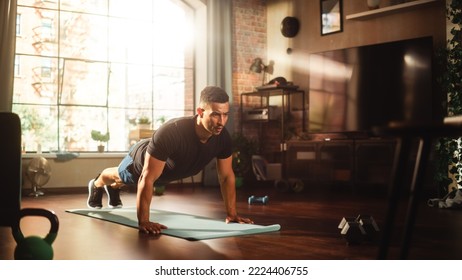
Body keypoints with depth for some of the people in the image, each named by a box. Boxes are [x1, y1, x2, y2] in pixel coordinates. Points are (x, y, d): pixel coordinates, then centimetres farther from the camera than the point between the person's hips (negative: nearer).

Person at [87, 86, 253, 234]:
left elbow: (226, 176, -20)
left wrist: (231, 214, -21)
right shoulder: (171, 133, -52)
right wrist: (143, 221, -50)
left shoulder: (223, 138, -35)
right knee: (119, 176, 32)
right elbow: (147, 178, -49)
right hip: (141, 160, -4)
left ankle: (113, 188, 72)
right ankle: (96, 186, 67)